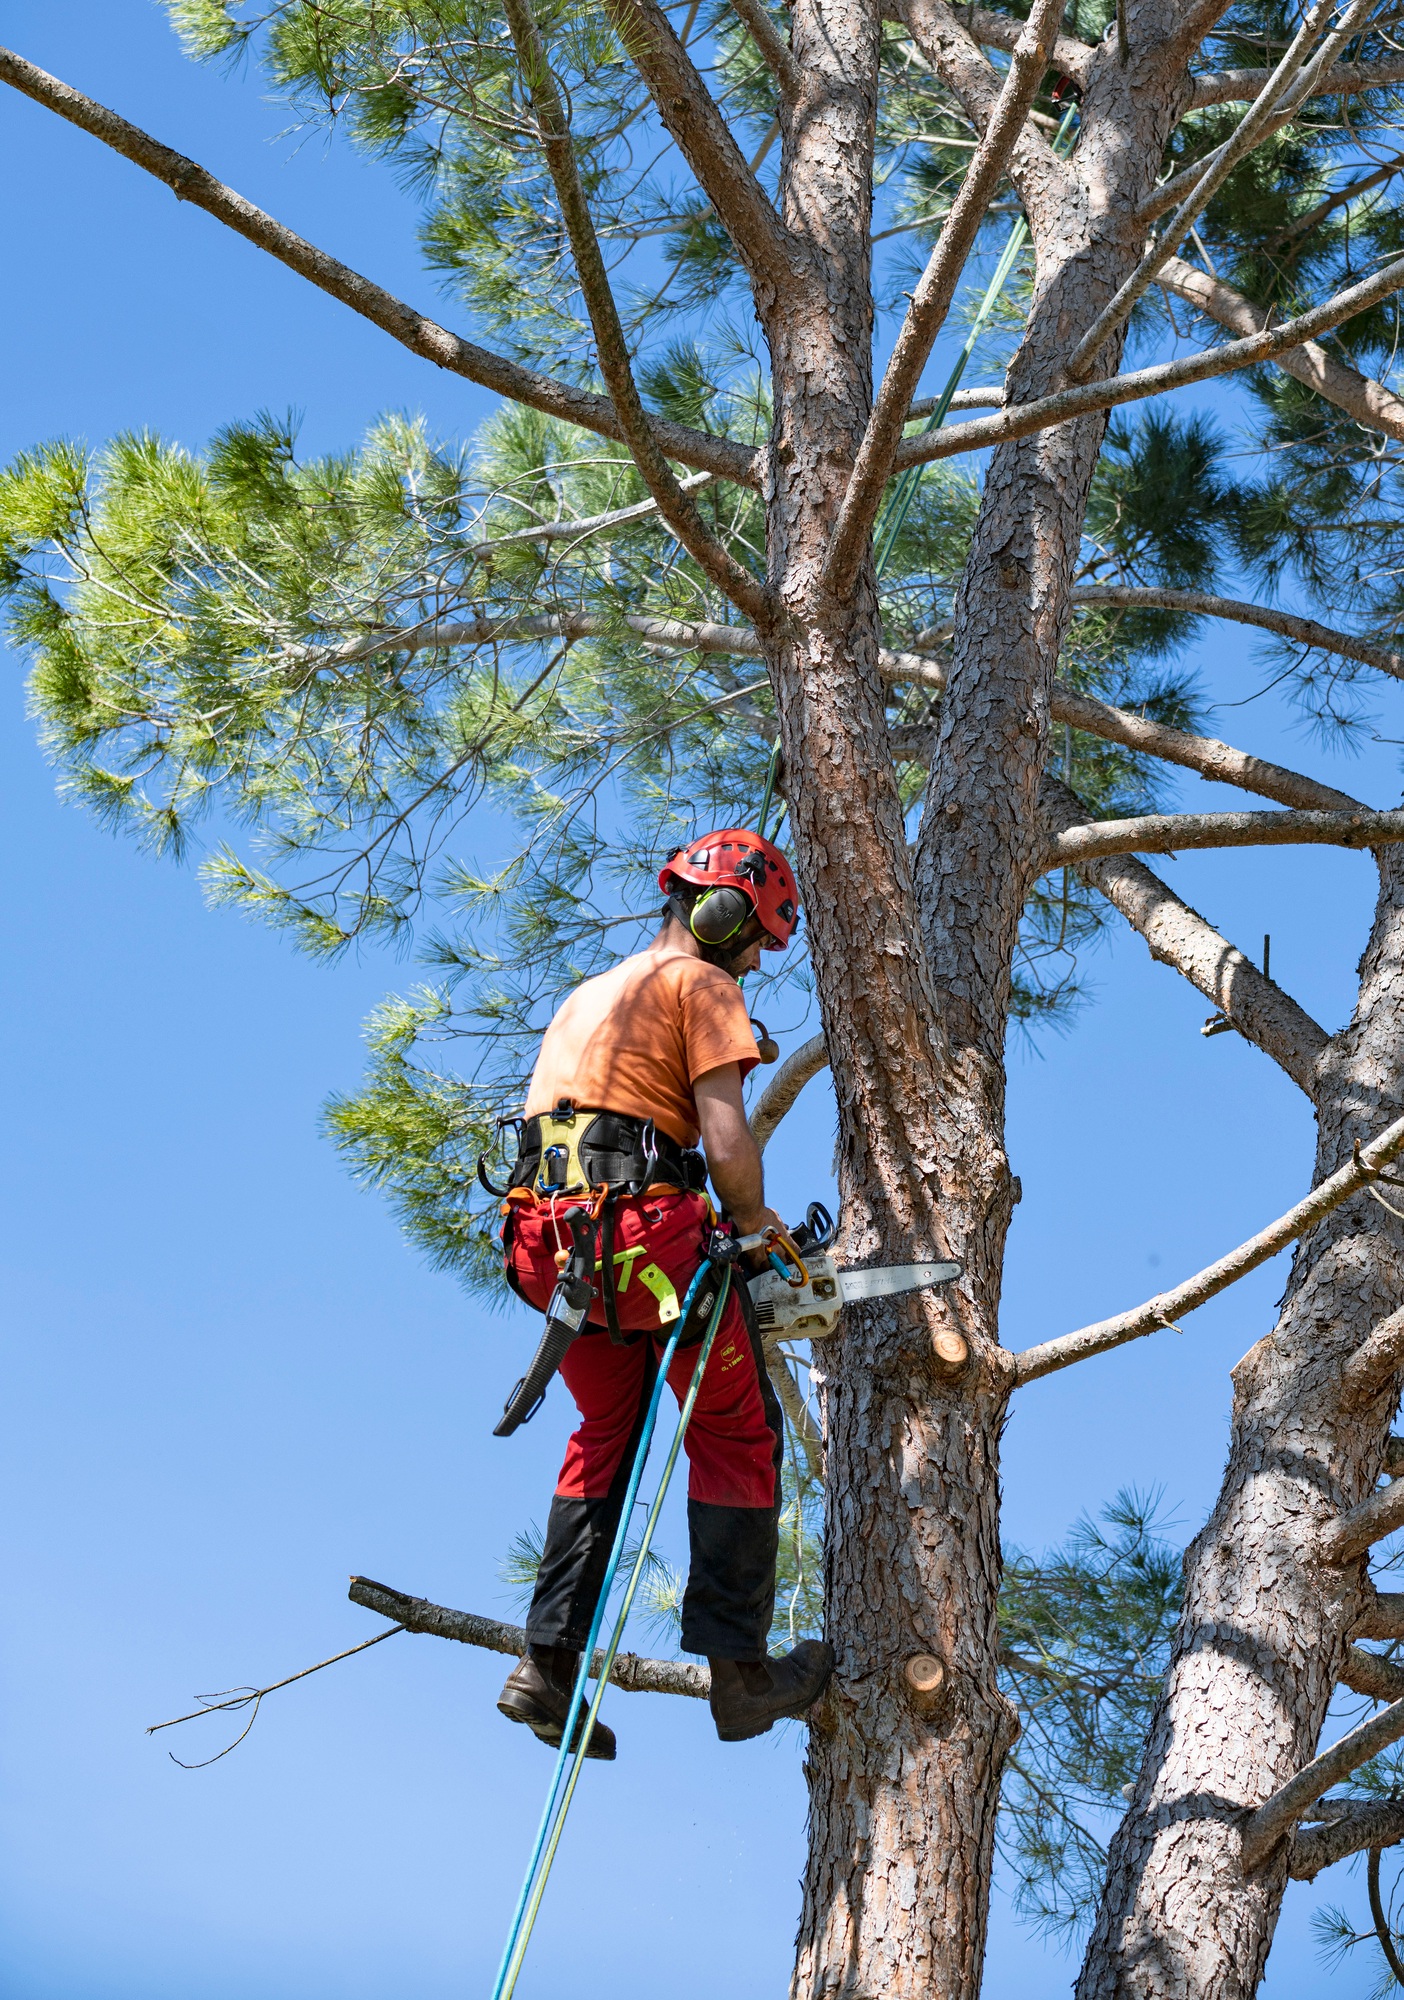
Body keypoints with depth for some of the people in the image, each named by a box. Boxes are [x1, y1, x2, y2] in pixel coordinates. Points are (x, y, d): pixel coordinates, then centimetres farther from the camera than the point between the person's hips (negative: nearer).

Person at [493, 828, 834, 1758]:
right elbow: (726, 1141, -11)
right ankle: (741, 1672, 7)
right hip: (647, 1231, -8)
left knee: (608, 1437, 21)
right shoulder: (701, 983, 1)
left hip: (549, 1239, 8)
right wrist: (756, 1221, 7)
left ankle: (549, 1664, 14)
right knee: (738, 1438, 6)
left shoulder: (586, 996, 28)